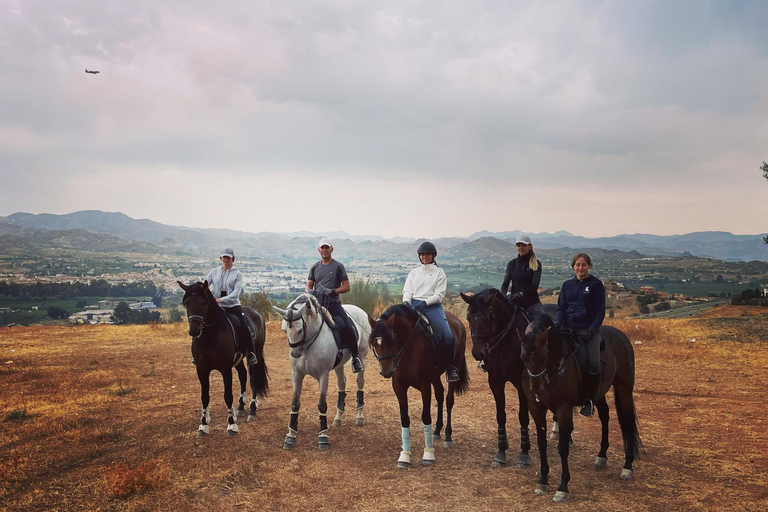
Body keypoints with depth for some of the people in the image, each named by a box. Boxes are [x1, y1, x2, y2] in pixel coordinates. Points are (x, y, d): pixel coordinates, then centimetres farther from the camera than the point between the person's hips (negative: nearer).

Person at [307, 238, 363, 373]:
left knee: (346, 327, -22)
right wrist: (310, 292, -6)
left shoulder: (338, 266, 5)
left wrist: (332, 291, -14)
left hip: (333, 303, -4)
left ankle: (355, 357, -6)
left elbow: (346, 287, 1)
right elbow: (309, 286, 18)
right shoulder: (315, 267, 16)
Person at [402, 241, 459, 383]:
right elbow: (407, 290, 12)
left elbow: (439, 294, -1)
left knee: (447, 336, -21)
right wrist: (406, 301, -10)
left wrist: (425, 302, -17)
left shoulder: (439, 273, 10)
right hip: (413, 305, 3)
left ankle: (450, 368, -5)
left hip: (432, 306, -2)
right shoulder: (414, 272, 20)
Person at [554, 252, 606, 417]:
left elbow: (600, 311, 0)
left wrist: (591, 331, -12)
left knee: (593, 364, -23)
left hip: (588, 329, -3)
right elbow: (561, 308, 11)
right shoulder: (567, 285, 13)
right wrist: (557, 323, -10)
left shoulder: (596, 284, 3)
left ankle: (590, 400, -2)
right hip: (568, 328, 3)